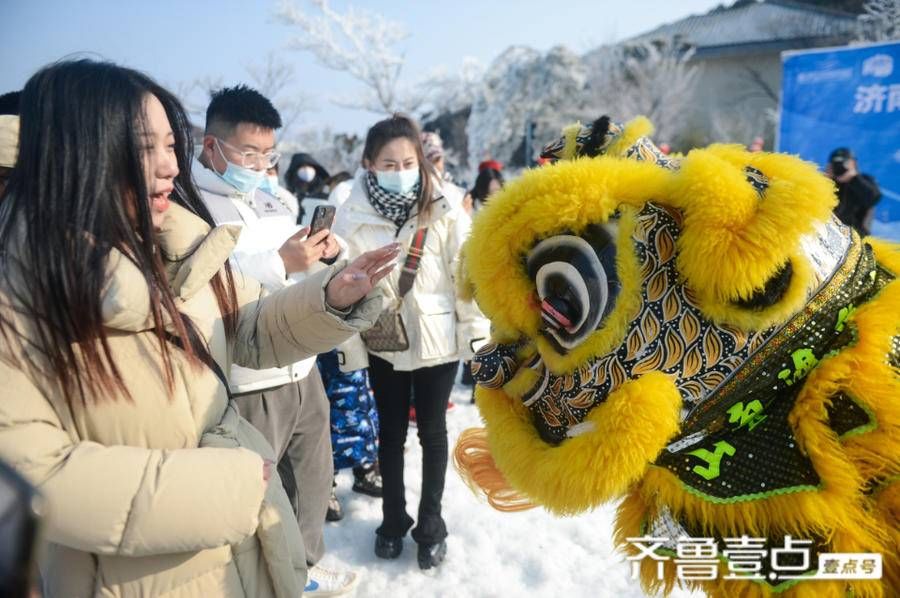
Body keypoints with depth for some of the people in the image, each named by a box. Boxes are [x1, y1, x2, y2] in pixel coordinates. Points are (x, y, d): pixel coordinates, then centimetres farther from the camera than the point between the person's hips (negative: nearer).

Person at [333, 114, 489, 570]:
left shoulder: (445, 207, -12)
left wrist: (477, 330, -6)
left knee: (432, 430, 14)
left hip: (438, 337, -1)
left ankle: (431, 523, 33)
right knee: (391, 430, 16)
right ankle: (393, 518, 37)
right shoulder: (354, 213, -9)